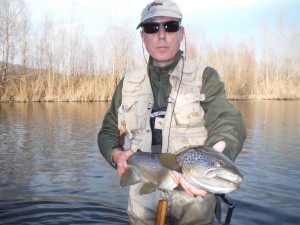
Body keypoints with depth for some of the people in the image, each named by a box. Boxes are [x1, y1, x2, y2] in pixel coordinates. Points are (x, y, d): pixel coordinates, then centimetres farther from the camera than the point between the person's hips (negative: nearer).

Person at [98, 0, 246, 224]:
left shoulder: (205, 77, -4)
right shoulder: (128, 83, 6)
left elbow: (229, 126, -17)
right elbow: (107, 133, 13)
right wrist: (116, 154, -9)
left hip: (194, 203, -2)